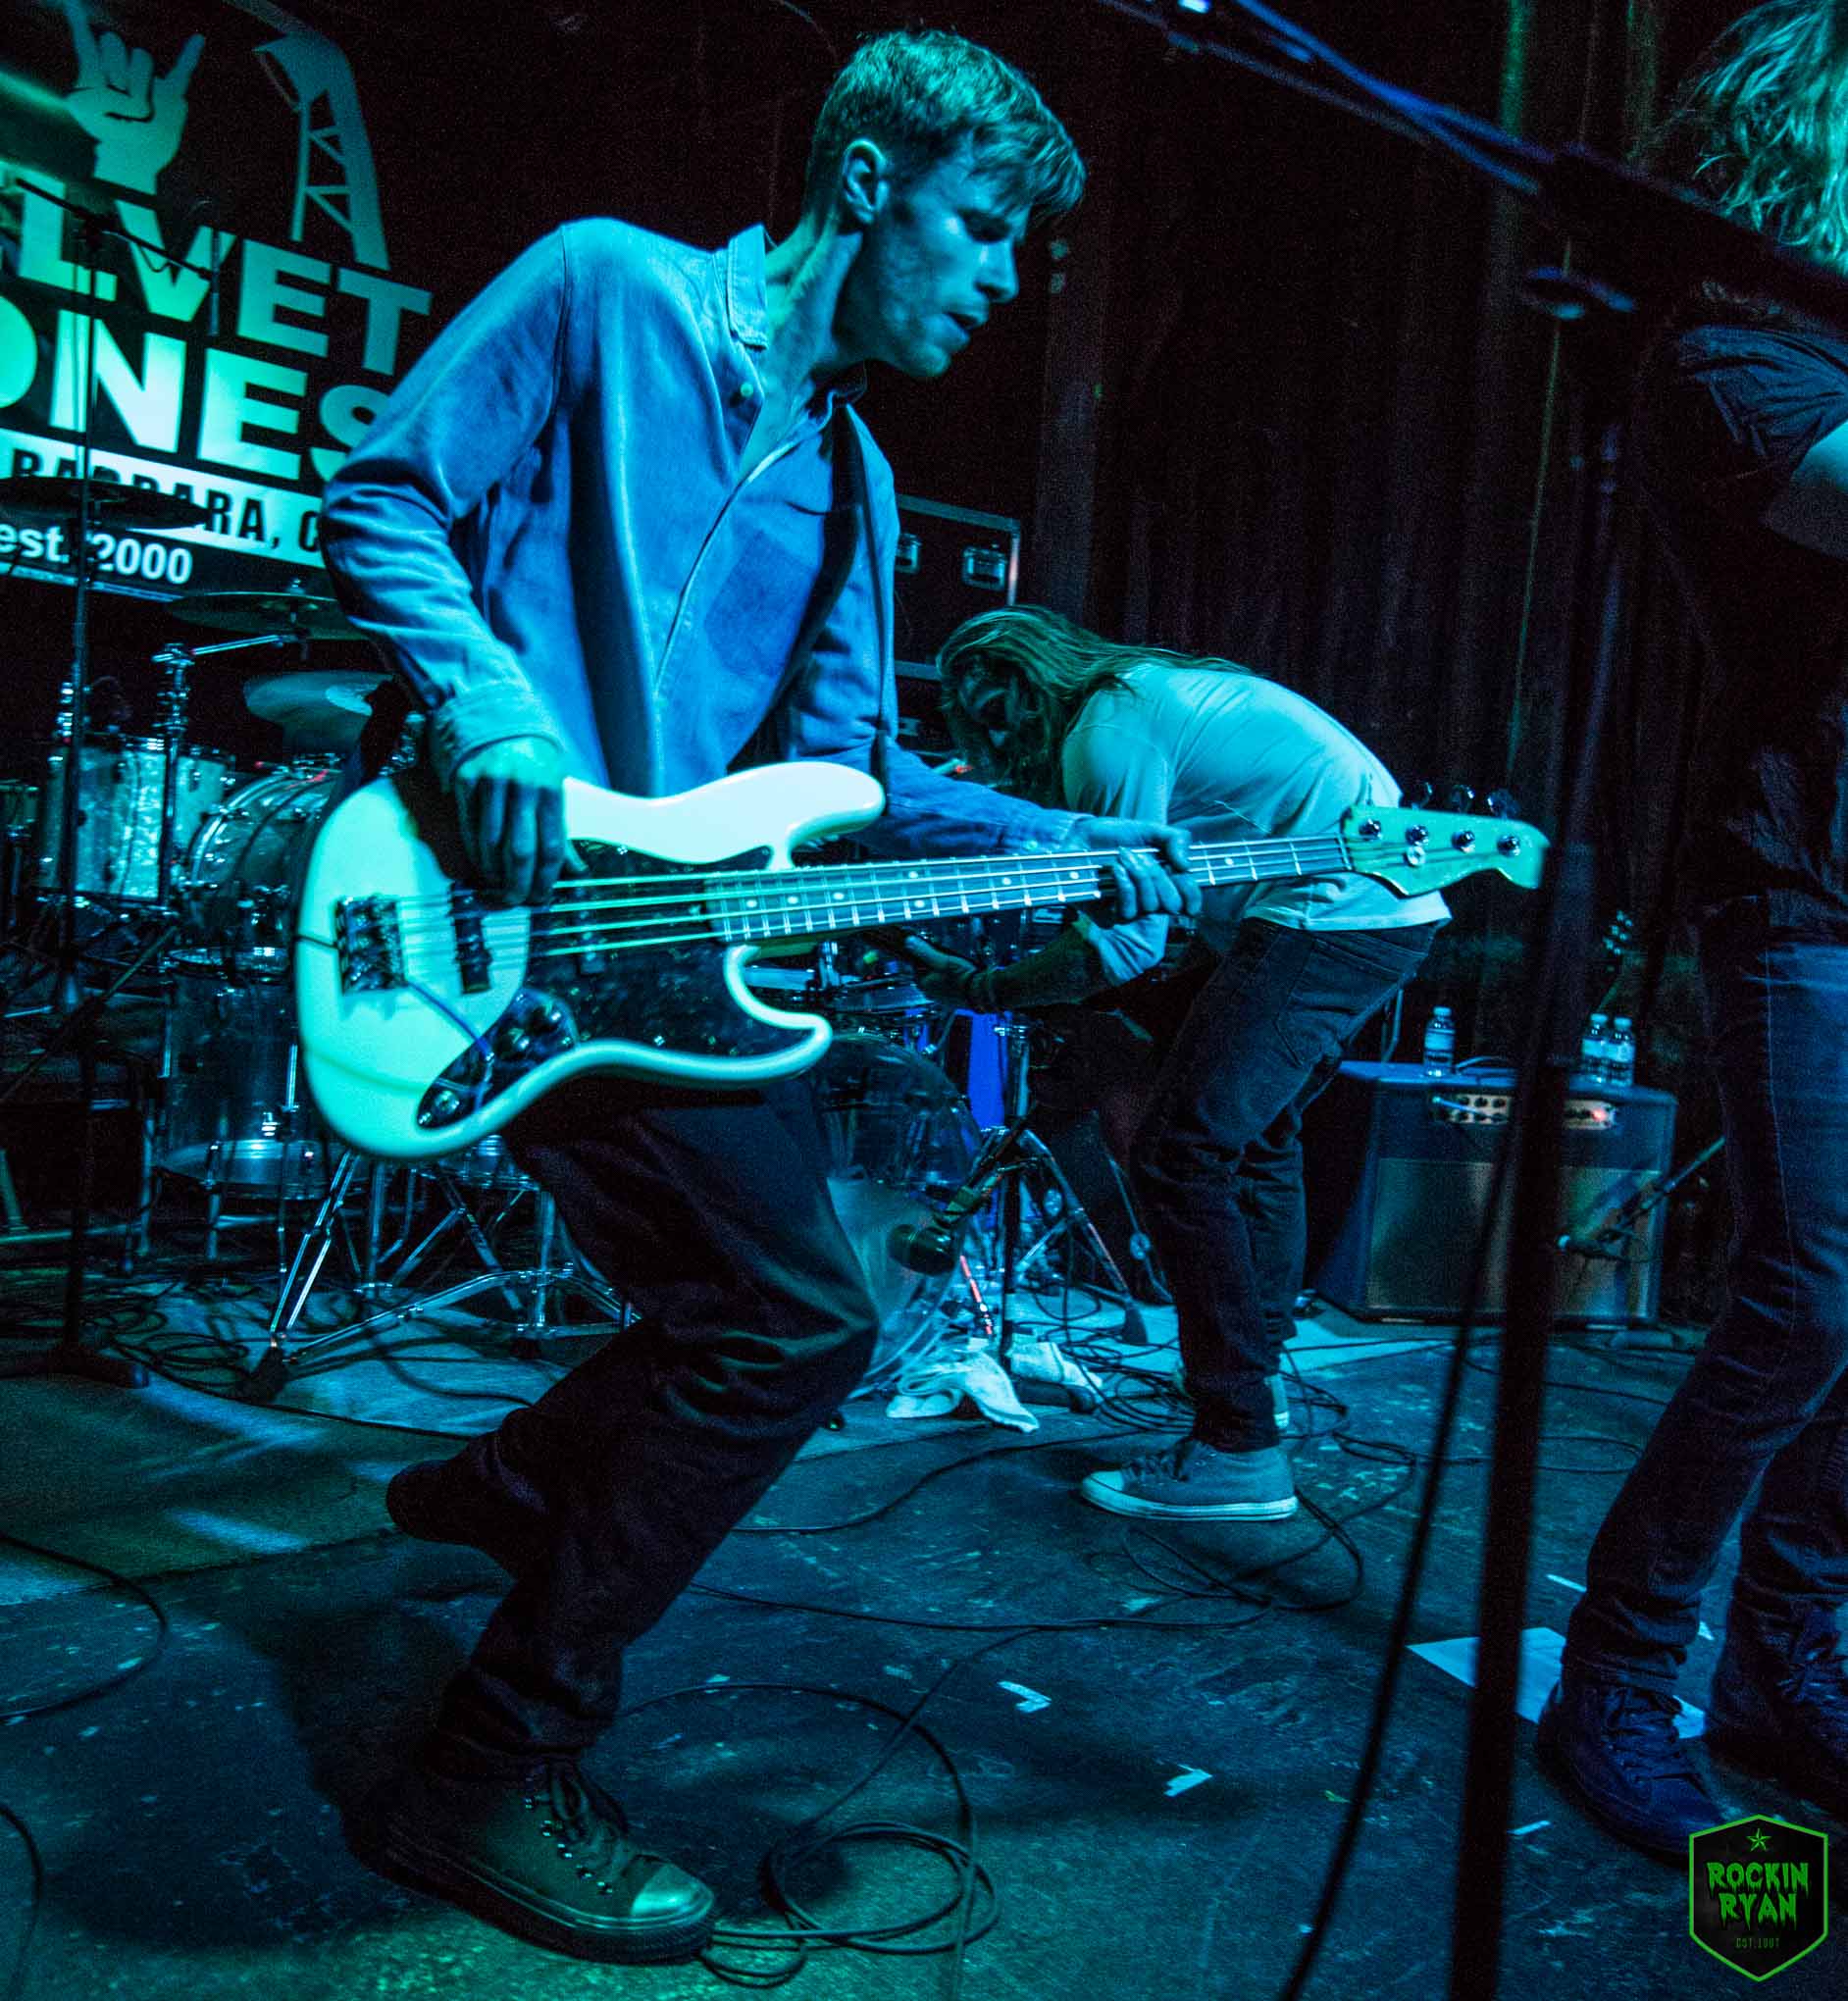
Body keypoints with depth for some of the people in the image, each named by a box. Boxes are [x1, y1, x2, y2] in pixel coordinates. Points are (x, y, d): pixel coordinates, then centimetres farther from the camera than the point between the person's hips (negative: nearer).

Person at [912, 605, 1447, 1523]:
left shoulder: (1108, 729, -11)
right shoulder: (1151, 689, 19)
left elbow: (1127, 940, -13)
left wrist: (985, 988, -4)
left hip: (1331, 911, -11)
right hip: (1395, 898, 11)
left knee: (1178, 1159, -11)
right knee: (1254, 1142, 22)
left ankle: (1239, 1455, -6)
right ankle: (1253, 1376, 36)